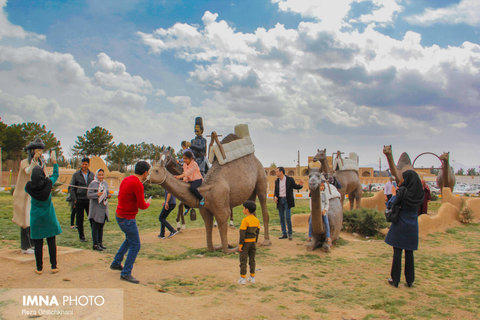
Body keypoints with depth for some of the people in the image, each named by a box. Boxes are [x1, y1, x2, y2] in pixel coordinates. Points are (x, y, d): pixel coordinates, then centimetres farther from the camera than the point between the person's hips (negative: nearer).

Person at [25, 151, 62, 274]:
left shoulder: (29, 187, -9)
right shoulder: (48, 183, -9)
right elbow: (56, 175, 9)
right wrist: (54, 161, 17)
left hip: (36, 218, 0)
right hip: (49, 217, 0)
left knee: (38, 244, 6)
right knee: (51, 242, 7)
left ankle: (39, 268, 11)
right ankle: (54, 266, 9)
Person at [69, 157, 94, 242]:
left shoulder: (92, 175, 9)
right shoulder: (76, 175, 2)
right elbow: (72, 188, 1)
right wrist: (74, 199, -7)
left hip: (89, 200, 1)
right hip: (79, 200, -1)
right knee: (80, 219, 5)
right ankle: (81, 236, 15)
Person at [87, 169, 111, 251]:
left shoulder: (105, 183, 10)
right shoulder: (93, 183, -8)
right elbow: (88, 195, -12)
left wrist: (108, 196, -3)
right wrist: (97, 194, -27)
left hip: (104, 208, 6)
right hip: (96, 208, -6)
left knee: (101, 226, 12)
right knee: (95, 227, -2)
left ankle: (100, 242, 21)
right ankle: (95, 244, 4)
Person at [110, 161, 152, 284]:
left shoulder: (126, 180, 5)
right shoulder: (138, 184, -23)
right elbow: (142, 205, -21)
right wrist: (148, 203, 1)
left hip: (120, 215, 10)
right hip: (127, 219, -10)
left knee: (129, 240, 27)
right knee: (135, 245, -2)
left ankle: (116, 263, 36)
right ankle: (126, 273, 3)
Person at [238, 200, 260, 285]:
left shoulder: (245, 220, -19)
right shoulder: (256, 220, 2)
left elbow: (242, 233, -18)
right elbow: (257, 232, 8)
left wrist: (240, 245, -13)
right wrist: (255, 242, 17)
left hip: (245, 242, -6)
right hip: (253, 242, 6)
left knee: (243, 260, 3)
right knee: (252, 260, 14)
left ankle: (242, 278, 7)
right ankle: (252, 277, 19)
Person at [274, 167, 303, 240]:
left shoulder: (289, 179, -4)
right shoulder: (277, 181, 9)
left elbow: (295, 187, 5)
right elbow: (276, 191, 14)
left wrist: (300, 185, -16)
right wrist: (275, 197, -6)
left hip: (287, 200, -4)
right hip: (279, 200, 5)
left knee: (287, 217, -8)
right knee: (281, 218, 6)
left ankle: (290, 234, 5)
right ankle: (284, 234, 14)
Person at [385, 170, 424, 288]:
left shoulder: (403, 191, -15)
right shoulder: (419, 193, 0)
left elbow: (395, 204, -13)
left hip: (400, 225, -4)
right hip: (412, 226, 5)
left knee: (397, 252, 3)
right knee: (409, 253, 12)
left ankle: (395, 279, 8)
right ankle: (410, 280, 17)